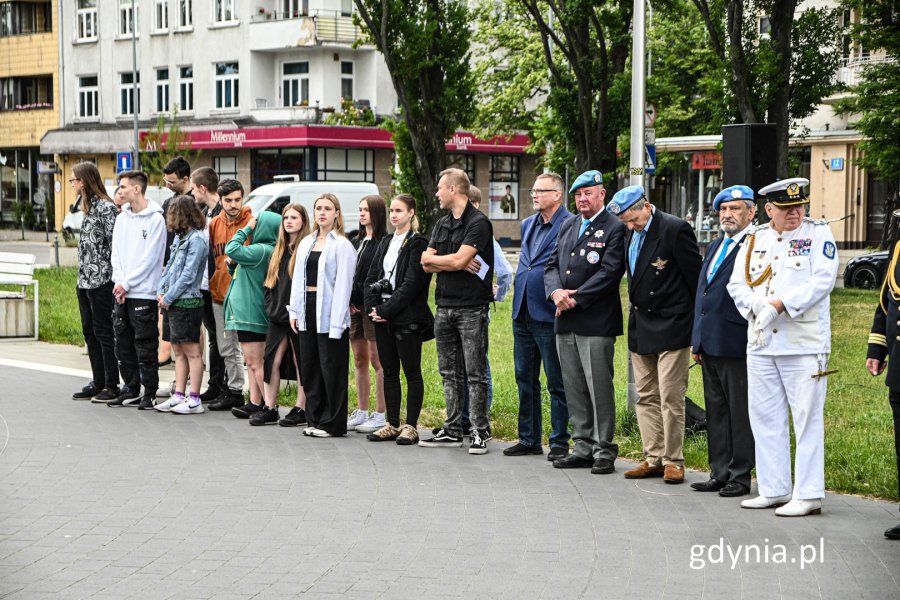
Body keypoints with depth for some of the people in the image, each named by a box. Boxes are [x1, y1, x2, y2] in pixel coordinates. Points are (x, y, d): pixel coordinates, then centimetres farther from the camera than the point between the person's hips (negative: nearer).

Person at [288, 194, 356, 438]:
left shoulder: (342, 245, -6)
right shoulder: (305, 243, 15)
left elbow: (343, 284, -10)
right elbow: (298, 278, 16)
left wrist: (336, 321, -16)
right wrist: (294, 311, 8)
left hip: (329, 312, -7)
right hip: (308, 310, 7)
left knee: (332, 368, -3)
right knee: (309, 367, 9)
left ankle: (332, 423, 3)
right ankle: (315, 419, 18)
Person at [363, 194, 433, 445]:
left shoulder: (417, 244, -7)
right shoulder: (385, 243, 16)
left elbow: (411, 284, -15)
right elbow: (371, 278, 13)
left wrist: (387, 310, -15)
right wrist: (373, 308, -3)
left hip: (407, 318, -7)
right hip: (383, 318, 7)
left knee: (412, 372, -1)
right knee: (389, 372, 9)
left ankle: (411, 426, 2)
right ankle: (392, 424, 15)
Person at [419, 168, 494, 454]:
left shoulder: (478, 222, -9)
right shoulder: (442, 224, 16)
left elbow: (458, 260, -18)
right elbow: (427, 264, 8)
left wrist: (433, 259, 0)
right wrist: (452, 263, -9)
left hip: (472, 309, -8)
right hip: (445, 307, 8)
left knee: (475, 374, -4)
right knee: (450, 373, 11)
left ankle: (479, 433, -1)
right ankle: (453, 430, 16)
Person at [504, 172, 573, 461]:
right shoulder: (527, 224, 16)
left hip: (549, 314, -8)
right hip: (523, 313, 8)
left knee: (557, 382, 0)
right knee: (525, 380, 14)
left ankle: (559, 442, 7)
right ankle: (529, 439, 23)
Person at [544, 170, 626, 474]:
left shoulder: (614, 228, -5)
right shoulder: (567, 226, 17)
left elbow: (610, 272, -14)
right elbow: (552, 264, 14)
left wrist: (575, 299, -15)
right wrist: (556, 292, -6)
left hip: (595, 322, -7)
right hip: (565, 323, 7)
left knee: (599, 387, -5)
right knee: (574, 388, 11)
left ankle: (604, 450, 3)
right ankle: (583, 446, 18)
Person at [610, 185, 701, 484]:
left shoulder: (675, 229, -15)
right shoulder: (630, 234, 8)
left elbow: (695, 276, -11)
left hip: (671, 327, -8)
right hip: (641, 328, 8)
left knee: (671, 398, -5)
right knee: (646, 397, 10)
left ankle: (673, 460, 3)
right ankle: (653, 458, 16)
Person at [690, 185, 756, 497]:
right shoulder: (715, 246, 18)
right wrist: (696, 338, 19)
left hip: (736, 343, -9)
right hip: (708, 342, 9)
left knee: (740, 412, -1)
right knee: (716, 411, 13)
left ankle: (740, 476, 6)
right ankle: (720, 473, 20)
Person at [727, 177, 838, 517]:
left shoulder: (819, 234, -1)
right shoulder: (755, 240, 13)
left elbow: (822, 281, -13)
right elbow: (737, 284, 9)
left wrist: (779, 304, -18)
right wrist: (757, 308, -11)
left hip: (805, 344, -5)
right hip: (761, 343, 6)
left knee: (807, 418, -4)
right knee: (764, 418, 9)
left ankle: (809, 495, 0)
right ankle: (774, 490, 18)